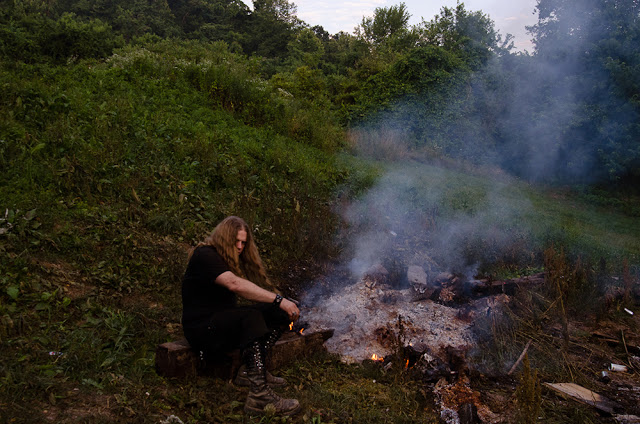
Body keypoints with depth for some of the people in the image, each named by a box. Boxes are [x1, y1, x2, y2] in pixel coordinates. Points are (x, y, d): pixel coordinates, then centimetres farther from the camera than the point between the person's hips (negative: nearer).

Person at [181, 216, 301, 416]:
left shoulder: (230, 258, 17)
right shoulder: (204, 255, -14)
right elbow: (234, 284, -30)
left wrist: (280, 305, -8)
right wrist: (278, 299, -33)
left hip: (225, 320, 9)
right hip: (201, 327, -9)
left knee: (278, 312, -8)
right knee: (251, 316, -34)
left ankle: (249, 371, -15)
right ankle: (259, 395, -41)